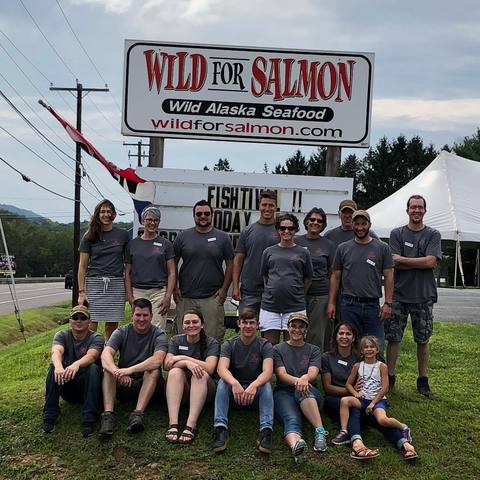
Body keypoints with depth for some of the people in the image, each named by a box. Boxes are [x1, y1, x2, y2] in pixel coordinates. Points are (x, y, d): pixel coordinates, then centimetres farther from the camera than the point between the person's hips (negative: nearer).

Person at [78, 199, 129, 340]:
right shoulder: (90, 237, 7)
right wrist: (81, 292, -1)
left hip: (116, 285, 1)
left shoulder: (123, 235, 9)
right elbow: (82, 266, 6)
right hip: (94, 283, 0)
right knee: (90, 326, -5)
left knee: (112, 326, 3)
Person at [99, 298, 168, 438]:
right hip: (124, 384, 2)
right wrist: (118, 372, -39)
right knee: (108, 370, -24)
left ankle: (138, 414, -39)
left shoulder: (158, 334, -6)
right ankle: (108, 415, -35)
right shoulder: (122, 332, 1)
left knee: (154, 371, -31)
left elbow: (157, 360, -26)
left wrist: (129, 370, -37)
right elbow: (106, 354, -17)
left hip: (149, 384, -2)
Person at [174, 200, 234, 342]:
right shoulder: (183, 237, 7)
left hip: (213, 297, -1)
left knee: (214, 338, 0)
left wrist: (224, 289, -1)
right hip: (186, 297, 1)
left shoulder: (222, 238, 5)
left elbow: (230, 265, 6)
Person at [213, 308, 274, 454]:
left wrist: (254, 385, -41)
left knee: (266, 384, -31)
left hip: (255, 393, -1)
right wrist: (234, 383, -41)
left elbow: (267, 372, -20)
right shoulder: (229, 345, -1)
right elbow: (222, 369, -19)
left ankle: (266, 429, -43)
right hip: (233, 392, 1)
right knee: (223, 382, -29)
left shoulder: (265, 345, -3)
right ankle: (220, 428, -41)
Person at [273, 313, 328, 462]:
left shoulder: (313, 350, 18)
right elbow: (281, 374, -2)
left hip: (309, 395, 1)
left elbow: (313, 373, -1)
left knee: (303, 389, -37)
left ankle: (320, 432, -47)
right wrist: (297, 381, -26)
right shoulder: (278, 349, 15)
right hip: (284, 393, -1)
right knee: (292, 419, -35)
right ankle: (295, 445, -67)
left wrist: (305, 378, -28)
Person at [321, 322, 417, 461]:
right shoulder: (327, 358, 8)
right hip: (334, 400, -2)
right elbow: (328, 387, 1)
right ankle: (357, 443, -64)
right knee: (352, 409, -37)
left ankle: (403, 443, -52)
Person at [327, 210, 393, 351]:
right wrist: (331, 303, 3)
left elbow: (388, 276, 3)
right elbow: (335, 277, 9)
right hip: (349, 305, 1)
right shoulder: (343, 248, 8)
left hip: (373, 305, -1)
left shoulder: (382, 248, 5)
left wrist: (388, 303, -5)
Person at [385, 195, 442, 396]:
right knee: (393, 337, 2)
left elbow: (431, 262, -12)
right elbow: (395, 263, -7)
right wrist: (421, 263, -13)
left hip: (424, 296, 0)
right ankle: (390, 377, 13)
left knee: (422, 340, 8)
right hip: (399, 294, 0)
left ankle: (423, 380, 20)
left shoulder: (433, 235, 3)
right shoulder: (397, 234, 5)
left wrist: (403, 260, -10)